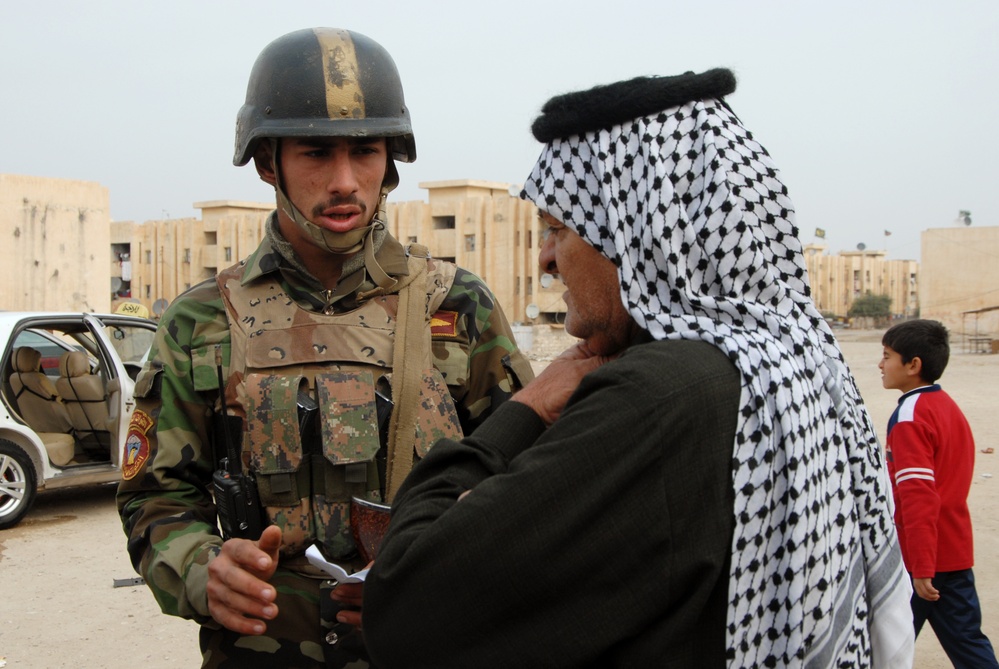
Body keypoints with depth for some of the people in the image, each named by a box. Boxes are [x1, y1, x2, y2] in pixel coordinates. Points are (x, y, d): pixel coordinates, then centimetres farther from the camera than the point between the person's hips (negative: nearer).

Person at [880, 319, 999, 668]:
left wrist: (921, 568, -23)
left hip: (919, 558, -8)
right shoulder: (948, 406, 8)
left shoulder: (909, 416, -18)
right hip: (955, 552, 8)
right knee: (967, 640, 13)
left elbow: (918, 496, -24)